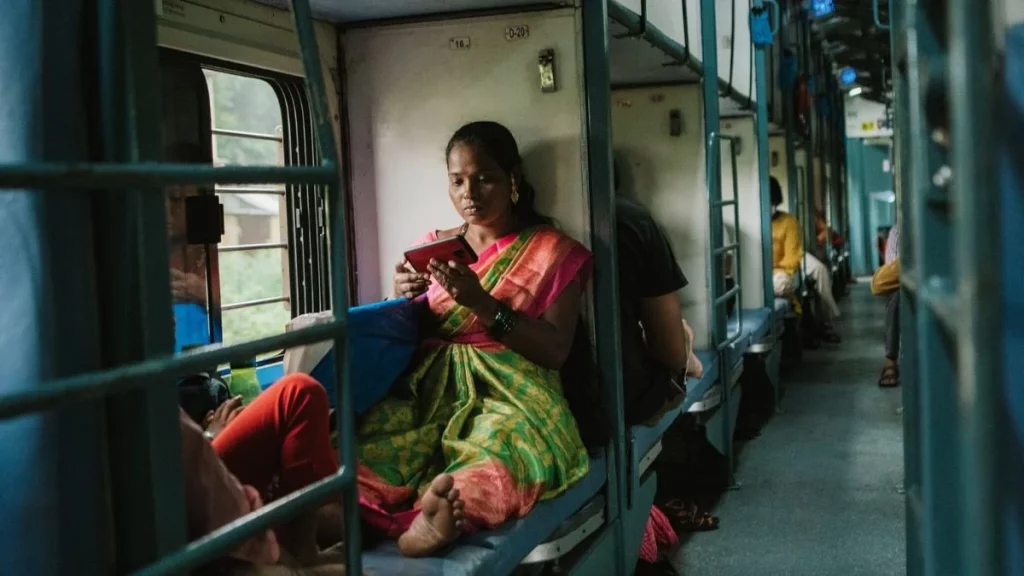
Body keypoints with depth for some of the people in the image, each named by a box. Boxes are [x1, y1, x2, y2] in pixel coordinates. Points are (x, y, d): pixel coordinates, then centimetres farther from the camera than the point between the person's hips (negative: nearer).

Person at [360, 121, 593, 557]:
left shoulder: (552, 251, 8)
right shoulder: (435, 246, 19)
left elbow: (555, 351, -3)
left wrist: (483, 304, -15)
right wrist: (404, 300, -4)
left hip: (510, 390, -3)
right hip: (430, 385, 4)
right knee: (376, 435, -32)